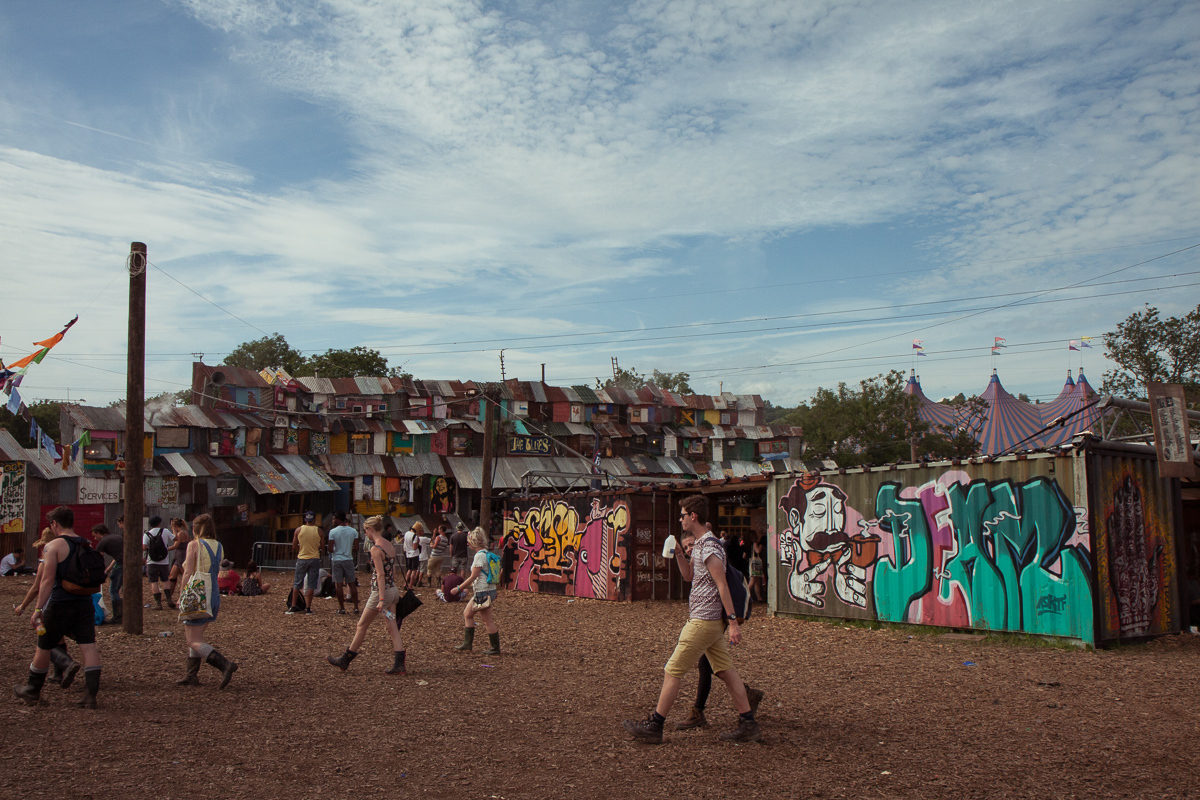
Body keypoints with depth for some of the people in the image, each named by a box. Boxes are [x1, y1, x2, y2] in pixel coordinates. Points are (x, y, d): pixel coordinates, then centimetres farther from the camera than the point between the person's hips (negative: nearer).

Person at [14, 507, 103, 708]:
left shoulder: (54, 546, -9)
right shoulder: (87, 545, 9)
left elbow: (48, 580, -17)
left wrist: (38, 609, -16)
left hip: (60, 604, -5)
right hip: (85, 603, 5)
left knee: (44, 647, 13)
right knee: (89, 646, 0)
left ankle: (33, 691, 30)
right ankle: (91, 695, -4)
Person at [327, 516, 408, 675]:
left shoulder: (376, 549, -16)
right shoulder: (390, 546, 9)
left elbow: (381, 574, -21)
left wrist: (381, 599, -23)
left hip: (382, 592, -8)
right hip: (393, 590, 8)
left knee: (361, 626, 7)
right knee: (393, 628, 7)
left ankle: (344, 661, 20)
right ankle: (399, 665, 3)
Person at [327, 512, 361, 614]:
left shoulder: (333, 531, -8)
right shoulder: (353, 531, 0)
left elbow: (330, 549, -10)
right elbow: (356, 548, -1)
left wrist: (333, 552, 12)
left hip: (337, 560, -2)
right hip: (348, 559, 2)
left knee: (339, 584, 4)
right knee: (352, 584, 8)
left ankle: (342, 608, 6)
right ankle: (356, 607, 7)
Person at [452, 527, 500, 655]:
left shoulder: (480, 555, -17)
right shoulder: (486, 553, 12)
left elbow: (473, 577, -18)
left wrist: (459, 588, -10)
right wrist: (468, 586, 22)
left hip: (483, 592, -10)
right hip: (481, 592, 10)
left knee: (488, 620, -2)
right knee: (467, 614, 17)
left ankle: (495, 648, 6)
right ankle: (467, 643, 24)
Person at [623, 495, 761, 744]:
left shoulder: (710, 548, -18)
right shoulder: (699, 545, 13)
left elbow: (722, 586, -21)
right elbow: (689, 575, 23)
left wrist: (732, 622, -23)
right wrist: (678, 553, 7)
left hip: (703, 621, -10)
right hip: (711, 621, 10)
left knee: (672, 672, -2)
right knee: (726, 670, 10)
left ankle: (654, 726, 6)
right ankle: (748, 725, 12)